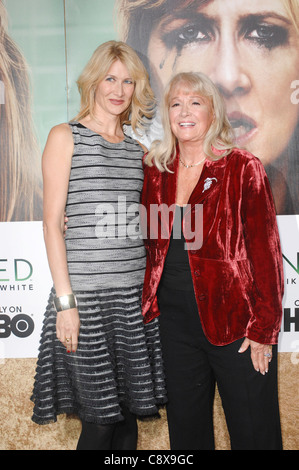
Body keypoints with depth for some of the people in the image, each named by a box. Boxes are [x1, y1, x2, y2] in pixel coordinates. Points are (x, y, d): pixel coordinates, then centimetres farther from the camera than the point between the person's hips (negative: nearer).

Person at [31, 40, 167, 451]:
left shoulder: (137, 149, 15)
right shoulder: (66, 136, 1)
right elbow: (53, 222, -5)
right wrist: (65, 301, -12)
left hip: (135, 291, 5)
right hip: (85, 294, -4)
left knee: (128, 415, 11)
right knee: (99, 422, 0)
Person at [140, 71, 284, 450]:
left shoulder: (242, 168, -7)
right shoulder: (156, 171, 5)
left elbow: (265, 252, -8)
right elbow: (148, 240, 15)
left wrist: (262, 329, -11)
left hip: (235, 325, -3)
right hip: (176, 323, 4)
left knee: (253, 432, 9)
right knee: (186, 430, 18)